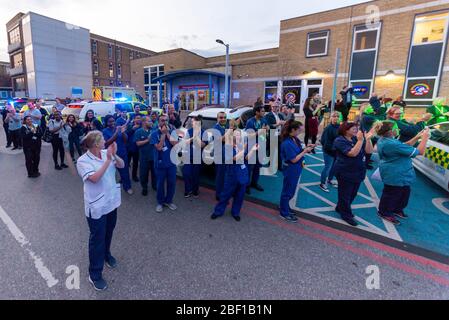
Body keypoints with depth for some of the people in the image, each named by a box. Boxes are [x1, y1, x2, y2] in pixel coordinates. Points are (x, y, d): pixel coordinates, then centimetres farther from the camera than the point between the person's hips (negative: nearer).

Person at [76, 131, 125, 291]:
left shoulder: (106, 153, -3)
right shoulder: (83, 161, -18)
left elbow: (122, 165, -6)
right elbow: (95, 178, -29)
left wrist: (114, 155, -24)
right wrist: (108, 160, -30)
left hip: (111, 201, 6)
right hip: (96, 206, -5)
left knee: (108, 232, 24)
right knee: (97, 238, 6)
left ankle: (106, 254, 52)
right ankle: (95, 274, 24)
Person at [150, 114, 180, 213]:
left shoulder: (172, 132, 2)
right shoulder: (155, 133, -5)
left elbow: (176, 144, -12)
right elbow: (159, 147, -17)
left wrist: (167, 133, -14)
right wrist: (163, 134, -17)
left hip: (171, 163, 2)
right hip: (160, 164, -2)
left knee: (172, 183, 10)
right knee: (161, 183, 9)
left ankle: (169, 201, 29)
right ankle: (160, 202, 27)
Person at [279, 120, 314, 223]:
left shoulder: (295, 139, -1)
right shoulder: (287, 143, -27)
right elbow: (294, 159, -23)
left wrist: (306, 147, -4)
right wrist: (305, 151, -17)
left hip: (296, 169, 9)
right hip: (290, 170, -9)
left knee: (290, 191, 23)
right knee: (288, 191, 8)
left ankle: (285, 207, 42)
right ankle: (284, 213, 26)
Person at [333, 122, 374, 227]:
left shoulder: (356, 138, 2)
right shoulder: (340, 141, -16)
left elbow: (369, 151, -3)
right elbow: (353, 153, -27)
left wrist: (368, 139, -15)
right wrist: (360, 140, -30)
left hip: (358, 172, 8)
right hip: (345, 172, -7)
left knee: (353, 194, 19)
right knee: (345, 194, 5)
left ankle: (340, 208, 37)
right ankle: (346, 215, 21)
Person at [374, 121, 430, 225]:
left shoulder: (384, 140, 1)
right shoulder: (393, 144, -32)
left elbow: (404, 147, 11)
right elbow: (420, 152, -22)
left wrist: (417, 137, 3)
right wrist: (425, 137, -11)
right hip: (395, 175, -10)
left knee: (404, 192, 25)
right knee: (391, 194, 9)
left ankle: (397, 210, 43)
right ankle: (385, 213, 29)